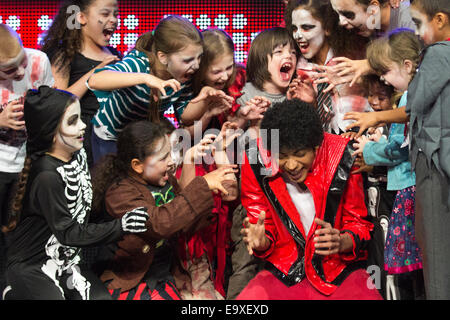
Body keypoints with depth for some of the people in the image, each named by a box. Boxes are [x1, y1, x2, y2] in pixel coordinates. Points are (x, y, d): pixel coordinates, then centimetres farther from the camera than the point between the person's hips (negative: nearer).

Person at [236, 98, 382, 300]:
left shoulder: (341, 157, -10)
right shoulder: (256, 163, -6)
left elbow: (359, 225, 1)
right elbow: (266, 231, 5)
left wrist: (342, 242, -22)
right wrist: (261, 242, -20)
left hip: (341, 270, -2)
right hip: (284, 274, 2)